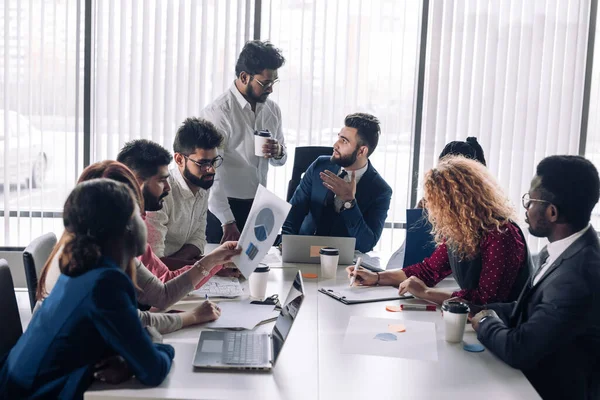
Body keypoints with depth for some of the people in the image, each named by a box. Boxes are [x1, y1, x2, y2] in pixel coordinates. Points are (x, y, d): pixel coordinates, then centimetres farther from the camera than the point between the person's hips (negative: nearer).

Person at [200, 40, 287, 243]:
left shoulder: (272, 109, 4)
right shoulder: (217, 112, -16)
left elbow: (281, 160, 17)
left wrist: (278, 152, -8)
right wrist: (227, 222, -22)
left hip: (259, 208, 6)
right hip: (224, 209, -6)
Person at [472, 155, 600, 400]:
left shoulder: (578, 277, -30)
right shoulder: (562, 249, -1)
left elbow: (519, 350, -27)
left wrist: (485, 323, -9)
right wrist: (487, 312, -4)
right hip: (534, 377, 7)